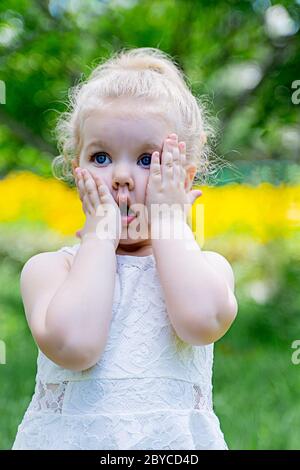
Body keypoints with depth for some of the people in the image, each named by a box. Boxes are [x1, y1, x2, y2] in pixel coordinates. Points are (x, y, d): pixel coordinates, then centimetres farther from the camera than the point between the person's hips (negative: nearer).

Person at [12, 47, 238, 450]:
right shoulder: (48, 269, -2)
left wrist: (170, 222, -11)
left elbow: (203, 321, -21)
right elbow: (73, 344, -20)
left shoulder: (207, 267, 0)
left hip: (175, 441, -1)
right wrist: (100, 235, -12)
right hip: (70, 438, 1)